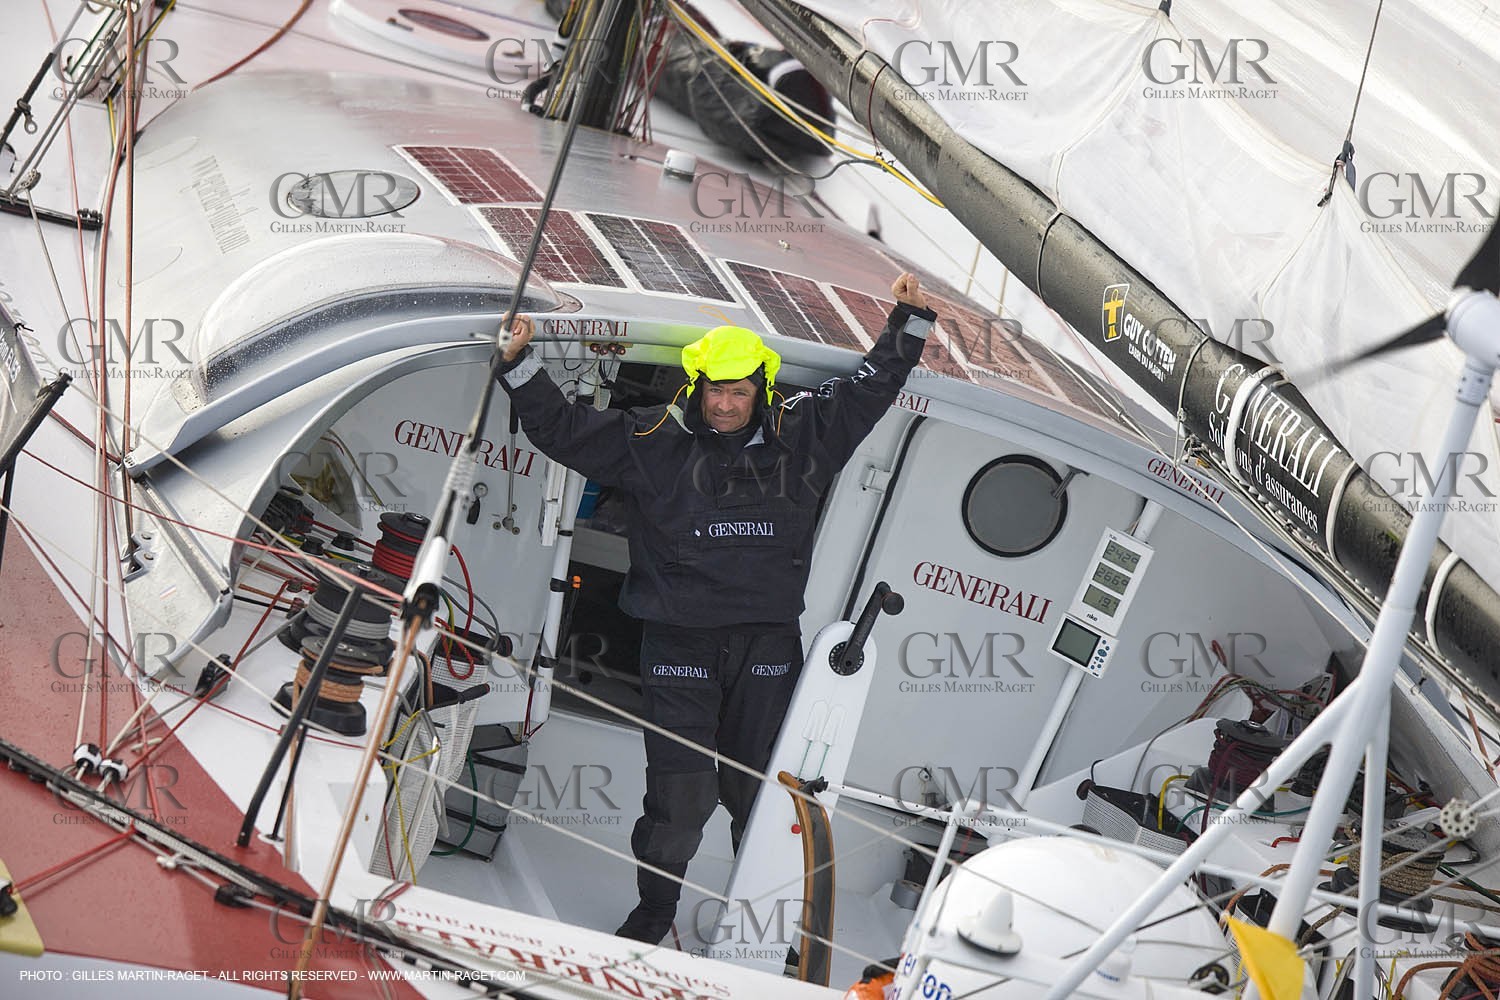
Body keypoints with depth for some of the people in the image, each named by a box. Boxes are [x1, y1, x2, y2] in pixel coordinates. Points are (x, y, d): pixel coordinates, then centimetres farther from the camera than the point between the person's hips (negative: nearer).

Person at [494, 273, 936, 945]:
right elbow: (562, 429, 3)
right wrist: (520, 366, -7)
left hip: (768, 642, 2)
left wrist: (909, 322, 9)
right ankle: (655, 907, 18)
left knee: (760, 788, 8)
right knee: (682, 791, -3)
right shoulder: (650, 440, 2)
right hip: (679, 641, -2)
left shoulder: (800, 434, 7)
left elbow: (869, 389, 14)